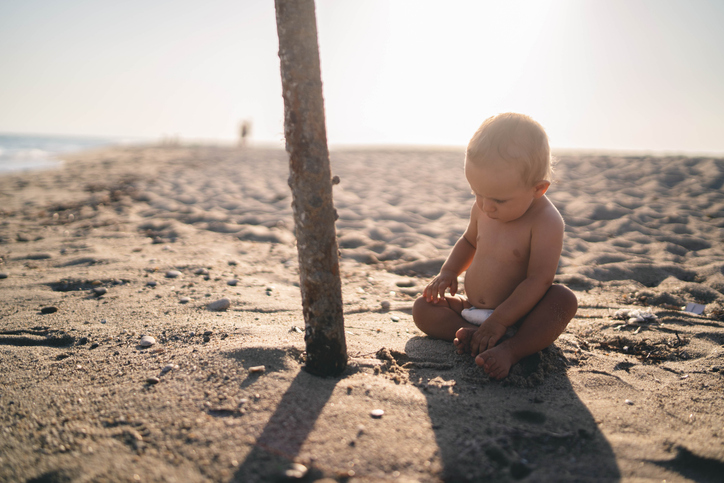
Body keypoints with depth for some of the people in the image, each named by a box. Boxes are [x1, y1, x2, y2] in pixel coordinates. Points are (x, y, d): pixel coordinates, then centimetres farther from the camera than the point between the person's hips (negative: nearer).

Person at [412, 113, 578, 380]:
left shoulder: (546, 221, -21)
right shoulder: (482, 209, -1)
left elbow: (538, 280, -24)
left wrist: (499, 320, -28)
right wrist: (448, 272, 3)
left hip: (519, 314, -6)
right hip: (472, 308, 6)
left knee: (564, 300, -32)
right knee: (423, 308, -8)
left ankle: (511, 349, -39)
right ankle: (474, 336, -28)